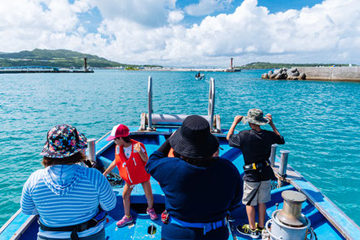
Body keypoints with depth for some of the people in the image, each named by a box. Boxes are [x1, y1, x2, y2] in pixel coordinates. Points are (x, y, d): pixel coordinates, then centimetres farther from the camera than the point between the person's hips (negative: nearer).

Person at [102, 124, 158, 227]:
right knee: (125, 195, 1)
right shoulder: (118, 148, -13)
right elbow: (116, 161, 2)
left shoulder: (138, 145, -26)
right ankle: (127, 217, 23)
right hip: (130, 176, 4)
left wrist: (140, 152, -42)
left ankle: (150, 209, 32)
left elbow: (146, 161, -23)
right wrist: (105, 173, 3)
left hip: (142, 174, -3)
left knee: (149, 194, 0)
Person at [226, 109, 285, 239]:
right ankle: (261, 227, 34)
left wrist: (235, 122, 7)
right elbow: (281, 140, 15)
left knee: (250, 203, 12)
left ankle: (252, 230, 24)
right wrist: (272, 124, 16)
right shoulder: (269, 135, -7)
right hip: (266, 174, 5)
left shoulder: (244, 135, -20)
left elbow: (229, 137, -2)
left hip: (251, 175, -5)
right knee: (262, 202, 19)